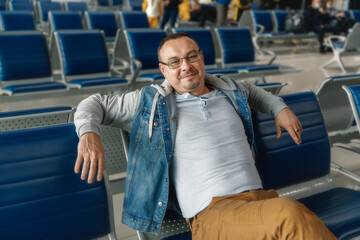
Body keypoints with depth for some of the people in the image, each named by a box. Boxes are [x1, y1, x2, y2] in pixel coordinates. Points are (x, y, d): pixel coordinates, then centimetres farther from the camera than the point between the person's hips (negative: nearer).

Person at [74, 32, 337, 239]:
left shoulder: (229, 90, 21)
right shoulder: (151, 101, 10)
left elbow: (252, 90, 45)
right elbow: (94, 103, 15)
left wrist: (280, 108, 28)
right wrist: (88, 133, -7)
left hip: (261, 197, 5)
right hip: (212, 213, -4)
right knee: (291, 214, -34)